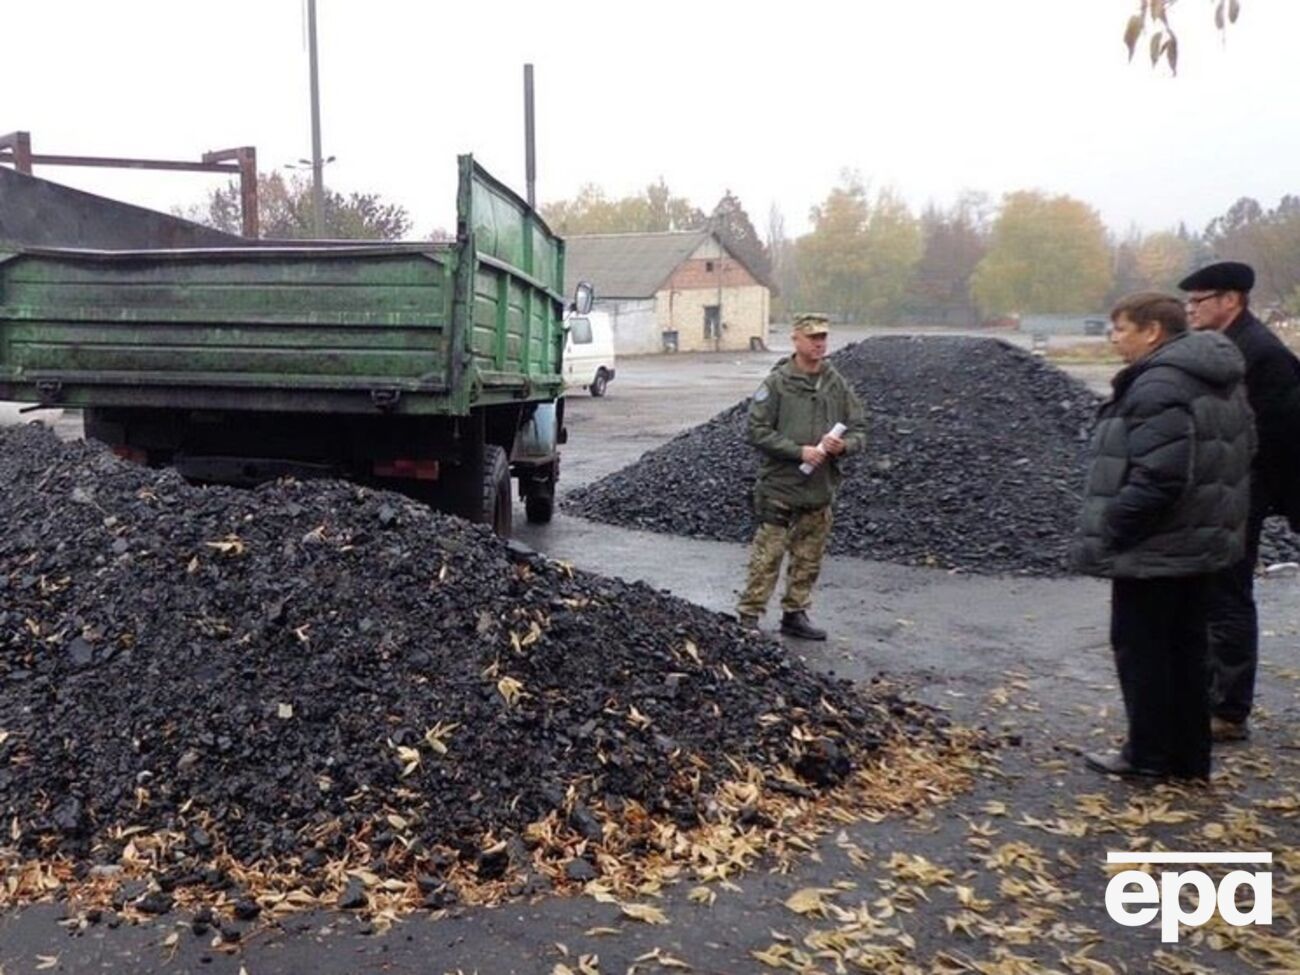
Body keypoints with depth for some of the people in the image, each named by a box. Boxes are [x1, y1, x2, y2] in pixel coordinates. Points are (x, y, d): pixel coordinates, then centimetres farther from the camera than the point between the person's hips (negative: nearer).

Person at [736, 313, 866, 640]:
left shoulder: (838, 384, 6)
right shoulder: (777, 383, -8)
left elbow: (859, 429, 10)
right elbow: (757, 430, -12)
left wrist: (843, 445, -13)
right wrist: (800, 451, -18)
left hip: (821, 488, 5)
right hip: (780, 485, -5)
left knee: (809, 558, 13)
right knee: (767, 556, -2)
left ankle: (795, 614, 27)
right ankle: (749, 616, 8)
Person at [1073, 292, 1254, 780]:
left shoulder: (1159, 387, -23)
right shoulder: (1218, 380, 11)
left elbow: (1158, 477, -29)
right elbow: (1242, 448, 18)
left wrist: (1109, 532, -20)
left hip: (1154, 550, -10)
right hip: (1198, 541, 10)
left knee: (1141, 648, 4)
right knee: (1185, 648, 17)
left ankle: (1149, 753, 15)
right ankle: (1189, 754, 27)